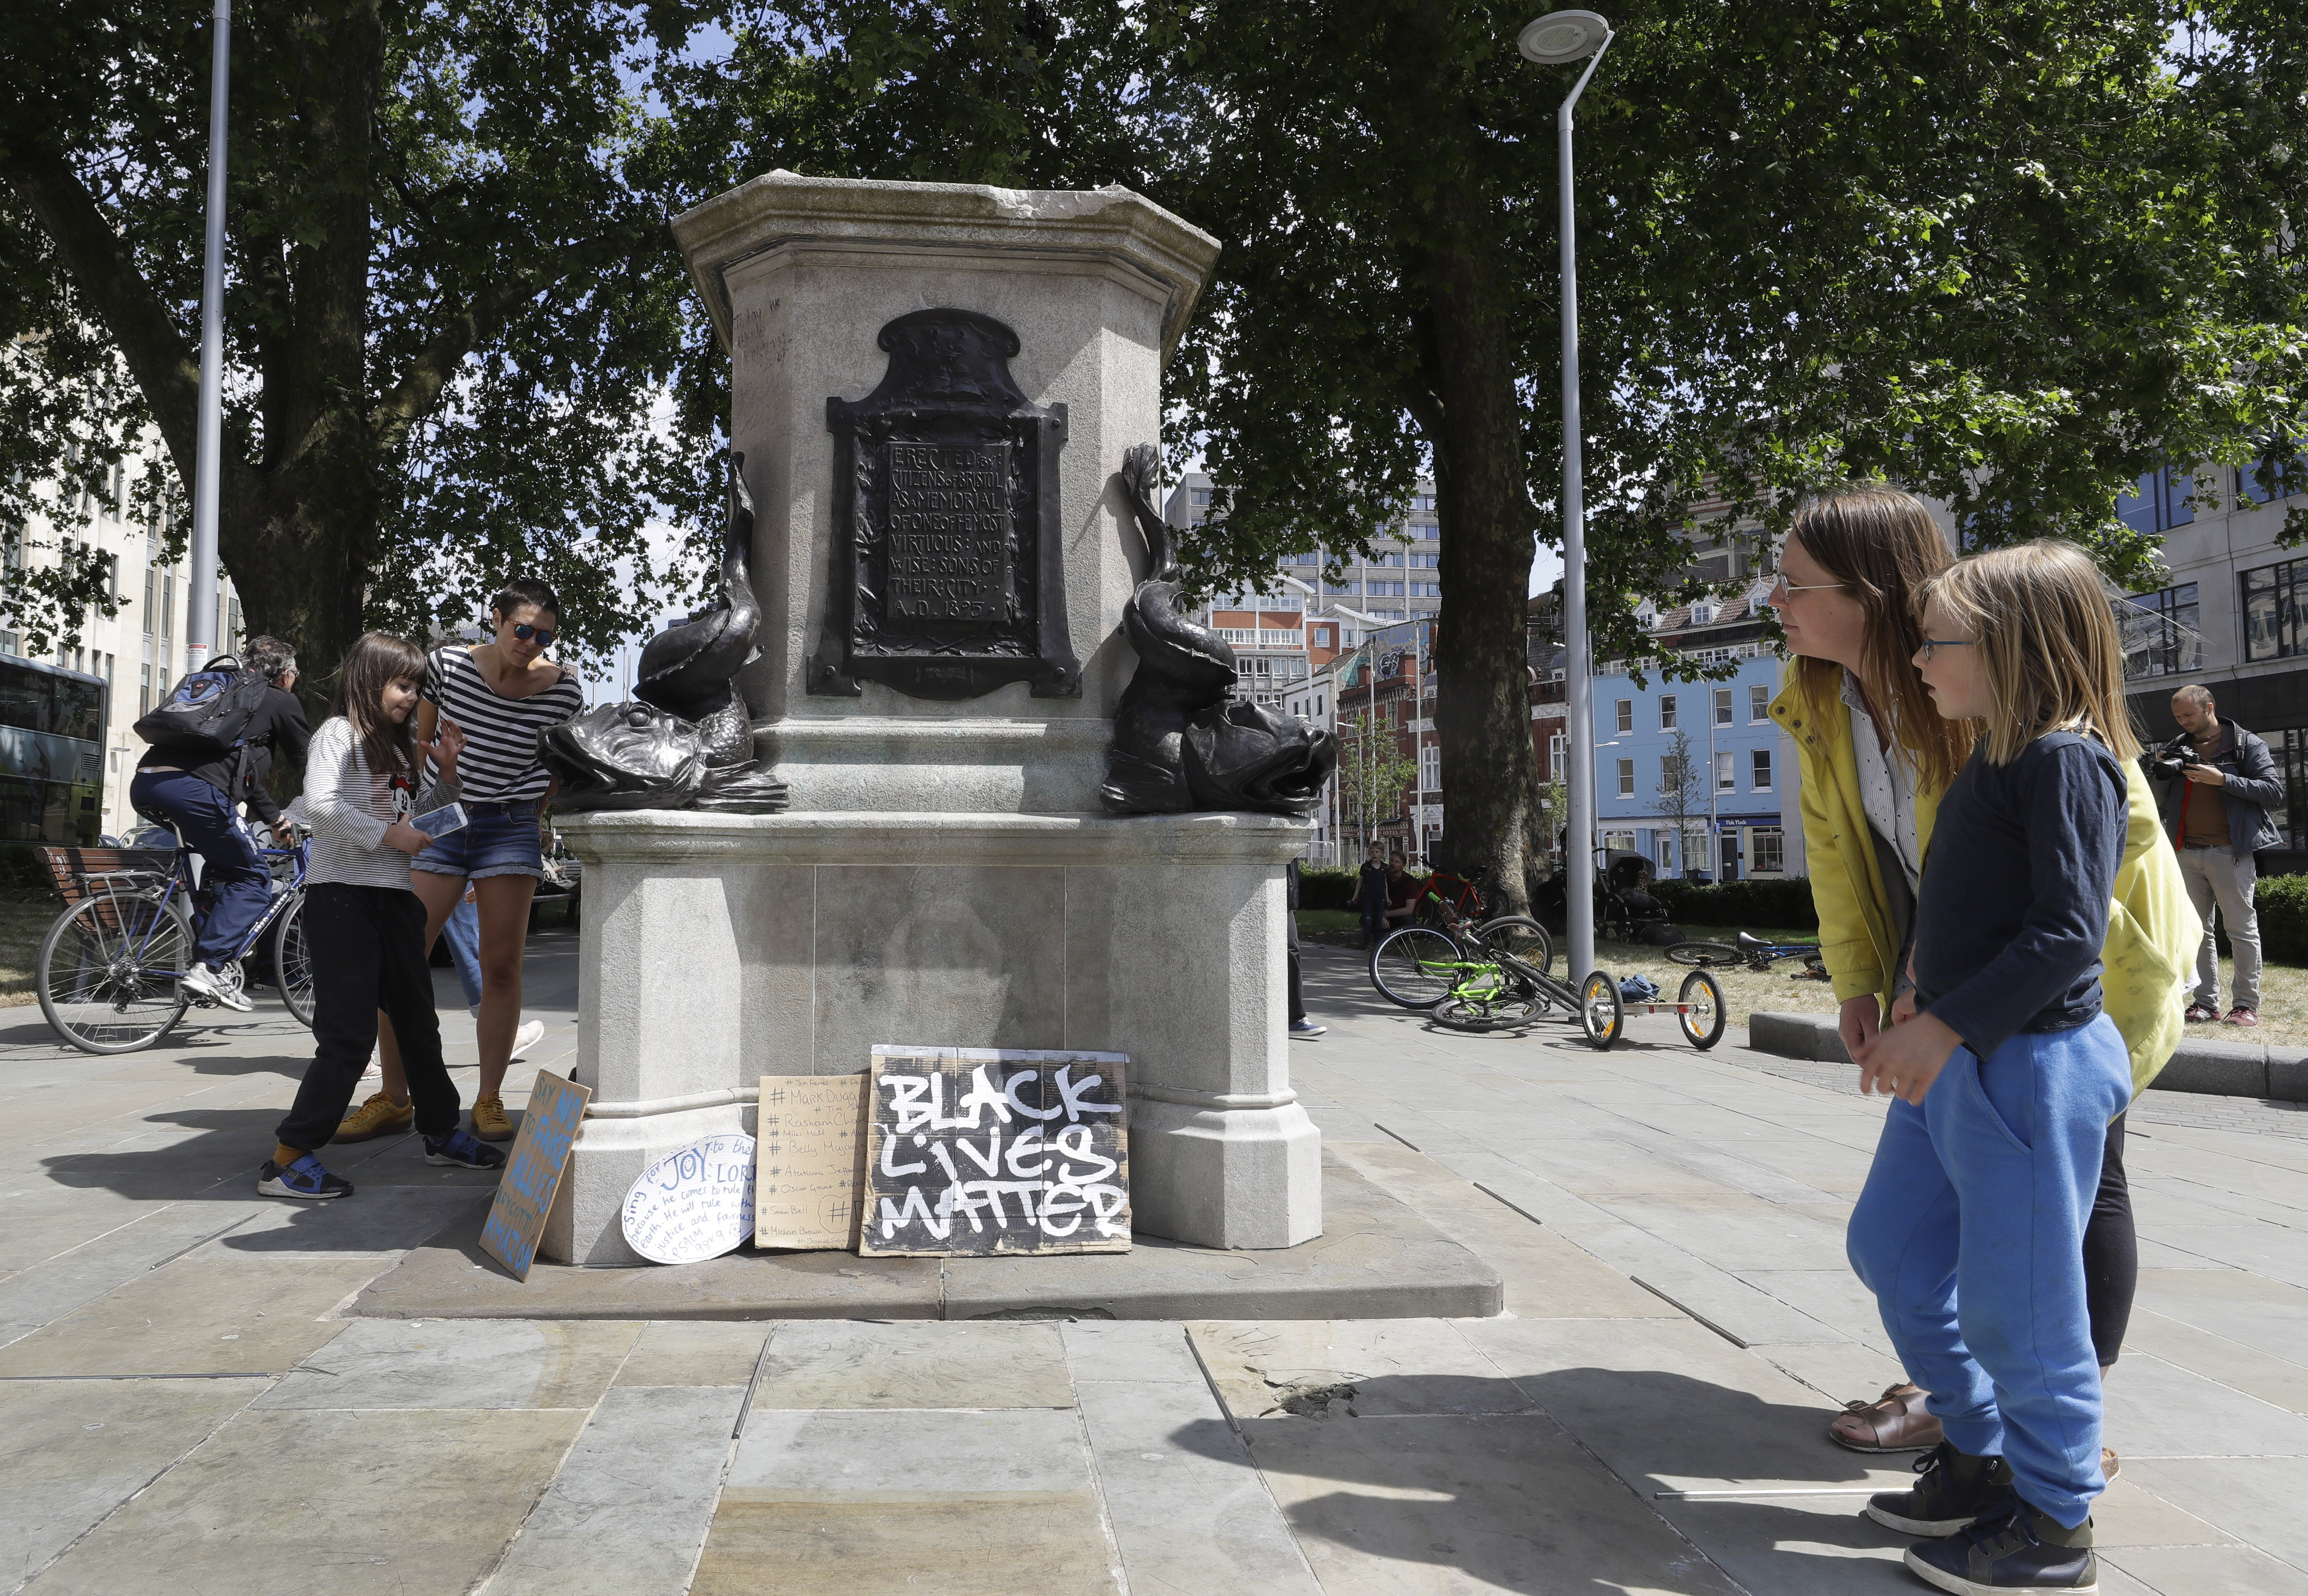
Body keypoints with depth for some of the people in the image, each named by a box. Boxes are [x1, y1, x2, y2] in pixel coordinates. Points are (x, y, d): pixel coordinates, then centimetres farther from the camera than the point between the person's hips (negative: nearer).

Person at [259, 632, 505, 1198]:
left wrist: (447, 774, 12)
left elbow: (414, 818, 25)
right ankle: (288, 1160, -3)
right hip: (342, 896, -8)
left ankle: (442, 1133, 29)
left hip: (395, 897, 8)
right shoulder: (340, 733, -3)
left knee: (418, 1021, 15)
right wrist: (389, 835, -21)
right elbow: (320, 805, -18)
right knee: (348, 1035, -10)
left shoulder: (399, 746, 21)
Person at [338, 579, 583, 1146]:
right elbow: (419, 739, 9)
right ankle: (392, 1099, 10)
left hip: (511, 829, -1)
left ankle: (489, 1100, 11)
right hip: (438, 823, 1)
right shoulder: (448, 663, -5)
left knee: (501, 965, -1)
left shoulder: (563, 691, -5)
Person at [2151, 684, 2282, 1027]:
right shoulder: (2179, 747, 14)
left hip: (2230, 852, -5)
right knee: (2197, 930, 7)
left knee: (2242, 929, 0)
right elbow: (2163, 802, 17)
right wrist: (2164, 775, -3)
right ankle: (2206, 1001, 12)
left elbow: (2274, 790, -10)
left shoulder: (2246, 744, 0)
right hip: (2187, 853, 5)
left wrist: (2223, 779, -18)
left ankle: (2247, 1003, 5)